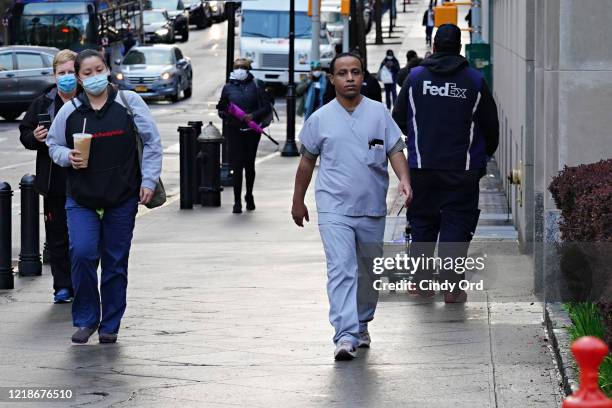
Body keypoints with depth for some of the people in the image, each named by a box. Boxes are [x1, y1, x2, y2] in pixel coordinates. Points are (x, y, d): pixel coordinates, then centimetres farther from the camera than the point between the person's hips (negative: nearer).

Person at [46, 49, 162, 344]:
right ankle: (86, 319, 1)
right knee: (82, 253, -16)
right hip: (81, 198, 0)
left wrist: (148, 180, -3)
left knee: (116, 262, 5)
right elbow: (53, 145, 14)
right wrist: (68, 157, -8)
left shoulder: (128, 102, -1)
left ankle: (110, 325, 17)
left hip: (123, 198, 0)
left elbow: (152, 142, 4)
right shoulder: (69, 111, 1)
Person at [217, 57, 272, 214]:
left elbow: (267, 107, 0)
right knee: (237, 165, -7)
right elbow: (221, 109, 13)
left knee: (249, 164, 10)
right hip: (234, 130, 0)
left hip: (252, 130, 0)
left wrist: (253, 116, -16)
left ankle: (249, 196, 31)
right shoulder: (228, 87, 7)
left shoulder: (256, 85, 2)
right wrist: (228, 115, -9)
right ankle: (237, 201, -3)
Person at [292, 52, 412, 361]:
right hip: (334, 209, -2)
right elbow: (307, 161, 13)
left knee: (368, 272, 14)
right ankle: (346, 336, -22)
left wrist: (404, 179, -16)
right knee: (341, 270, -15)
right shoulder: (320, 119, 3)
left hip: (372, 209, 2)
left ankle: (361, 324, 35)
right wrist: (298, 201, 16)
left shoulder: (378, 113, 3)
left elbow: (395, 150, 2)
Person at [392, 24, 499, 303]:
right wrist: (484, 155, 23)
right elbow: (491, 126, 5)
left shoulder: (415, 77, 2)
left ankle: (422, 281, 18)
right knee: (456, 226, 2)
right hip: (462, 168, -1)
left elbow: (399, 120, 8)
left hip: (422, 167, 1)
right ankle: (452, 287, -4)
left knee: (422, 223, 13)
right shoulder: (475, 81, -1)